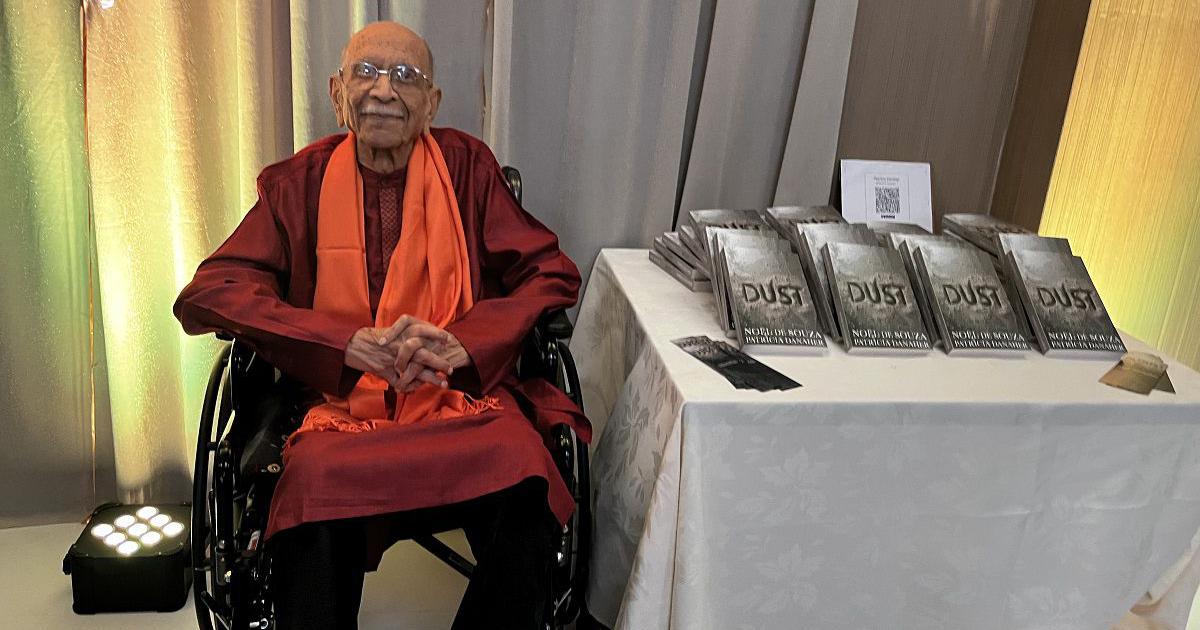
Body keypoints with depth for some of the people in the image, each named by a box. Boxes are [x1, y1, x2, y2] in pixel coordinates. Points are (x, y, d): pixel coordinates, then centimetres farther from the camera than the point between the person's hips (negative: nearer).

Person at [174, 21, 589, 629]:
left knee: (522, 494, -29)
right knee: (316, 492, -34)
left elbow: (552, 272, 6)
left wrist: (464, 344, -13)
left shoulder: (467, 166, 8)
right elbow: (207, 292, -1)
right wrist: (353, 345, -15)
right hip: (341, 403, 0)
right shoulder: (300, 182, 8)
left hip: (464, 397, 1)